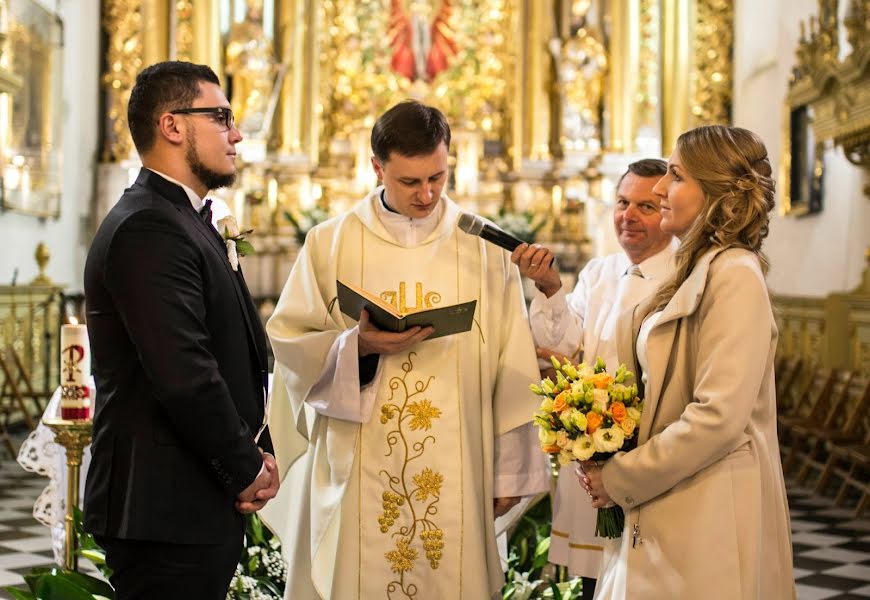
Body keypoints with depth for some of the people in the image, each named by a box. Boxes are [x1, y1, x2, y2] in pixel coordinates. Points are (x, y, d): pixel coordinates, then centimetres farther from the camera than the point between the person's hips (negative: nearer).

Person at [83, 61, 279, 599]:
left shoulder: (188, 222, 17)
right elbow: (184, 375, -24)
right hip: (167, 512, -10)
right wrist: (246, 468, -11)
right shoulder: (148, 229, -17)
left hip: (202, 507, 10)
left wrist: (254, 454, 7)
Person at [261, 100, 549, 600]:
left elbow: (511, 367, 2)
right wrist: (358, 346, -16)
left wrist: (509, 471, 1)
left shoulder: (483, 248, 3)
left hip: (456, 473, 0)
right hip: (356, 471, 0)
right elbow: (289, 343, 2)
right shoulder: (331, 244, 3)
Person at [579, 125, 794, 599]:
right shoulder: (697, 271, 12)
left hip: (704, 520, -8)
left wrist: (620, 479, -13)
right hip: (663, 515, 8)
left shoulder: (734, 276, -15)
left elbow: (718, 417, -22)